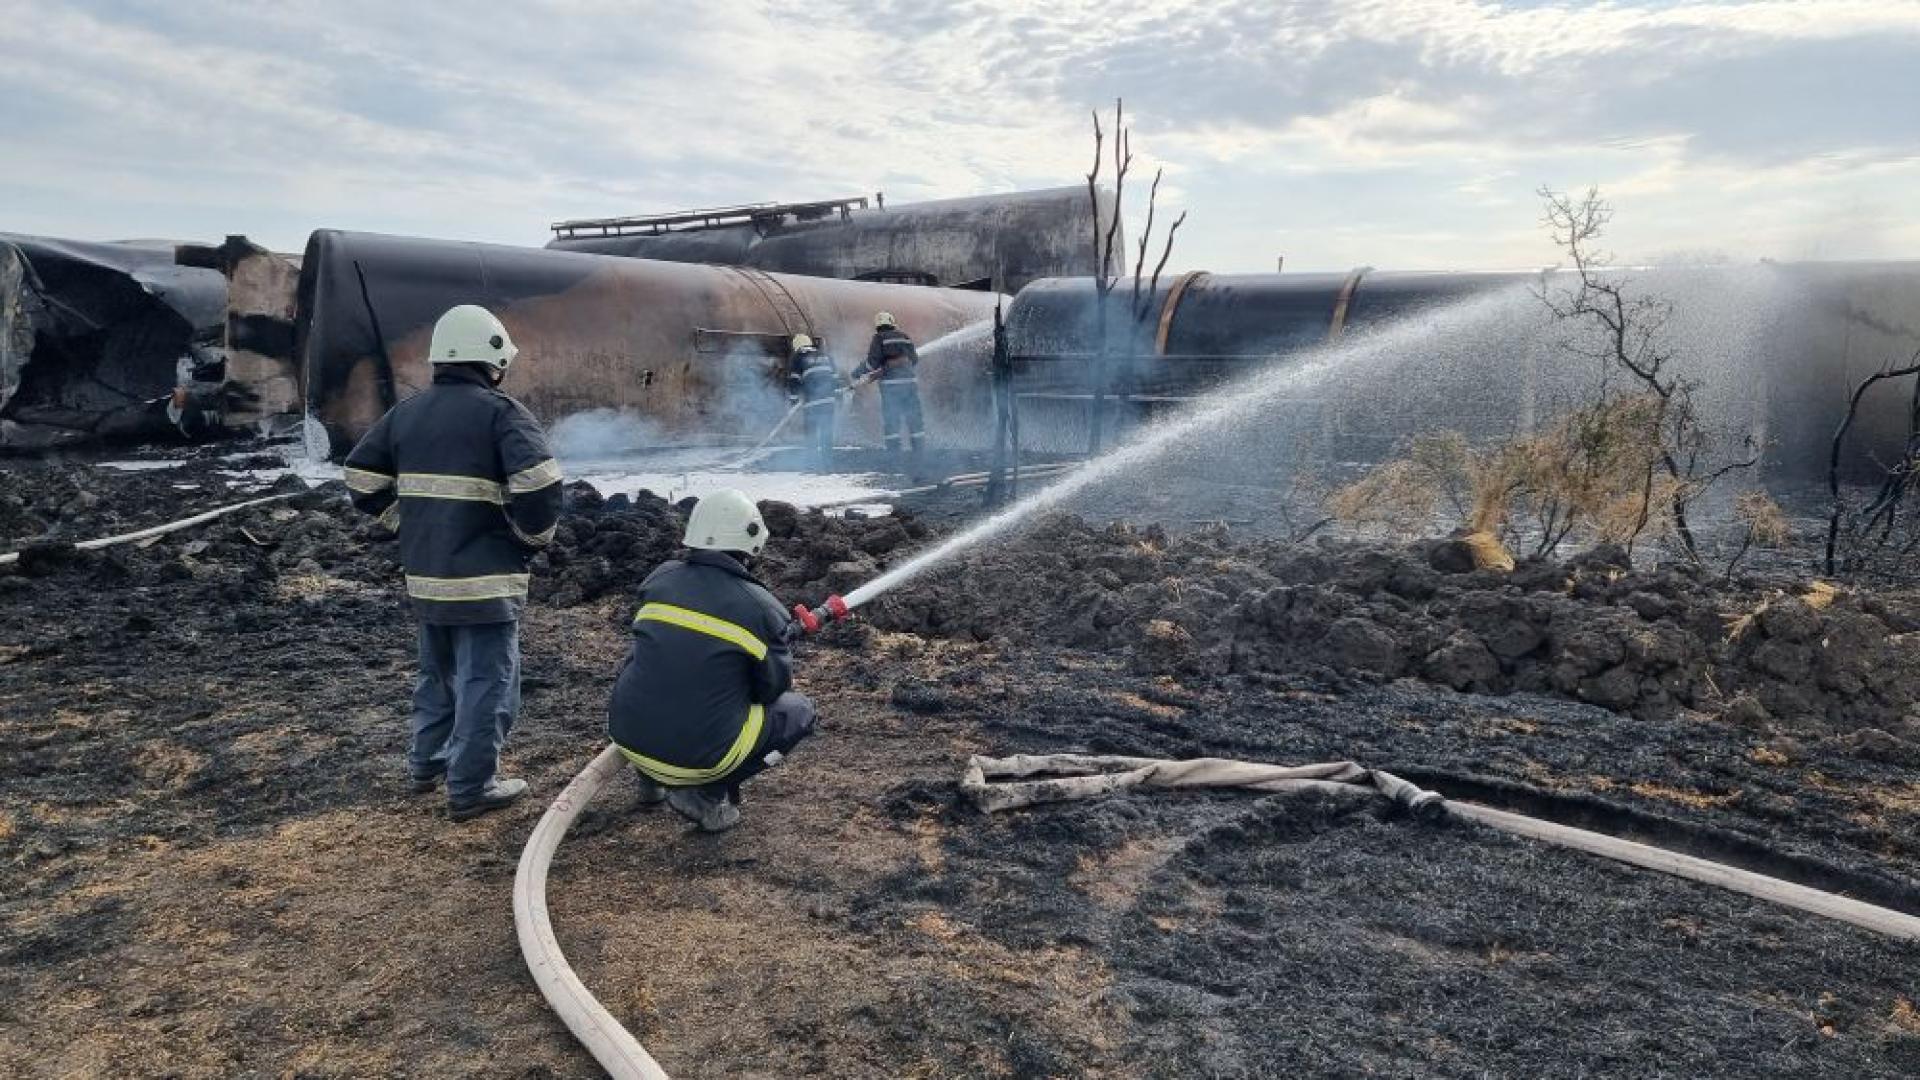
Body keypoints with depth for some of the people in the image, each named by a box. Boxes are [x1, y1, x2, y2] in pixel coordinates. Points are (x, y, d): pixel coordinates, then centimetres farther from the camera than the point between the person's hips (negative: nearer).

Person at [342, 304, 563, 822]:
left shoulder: (406, 412, 10)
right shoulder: (501, 411, -12)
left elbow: (362, 480, 13)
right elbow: (539, 485, -25)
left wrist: (408, 525, 19)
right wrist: (534, 537, -8)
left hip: (424, 575, 7)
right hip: (486, 579, -7)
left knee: (438, 673, 24)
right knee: (486, 682, 3)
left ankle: (426, 764, 35)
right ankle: (470, 788, 8)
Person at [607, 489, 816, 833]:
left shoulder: (660, 579, 1)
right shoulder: (761, 607, -12)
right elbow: (771, 689, 0)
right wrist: (783, 637, 21)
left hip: (627, 738, 6)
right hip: (697, 757, -5)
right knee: (799, 710, 13)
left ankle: (651, 780, 27)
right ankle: (707, 794, 1)